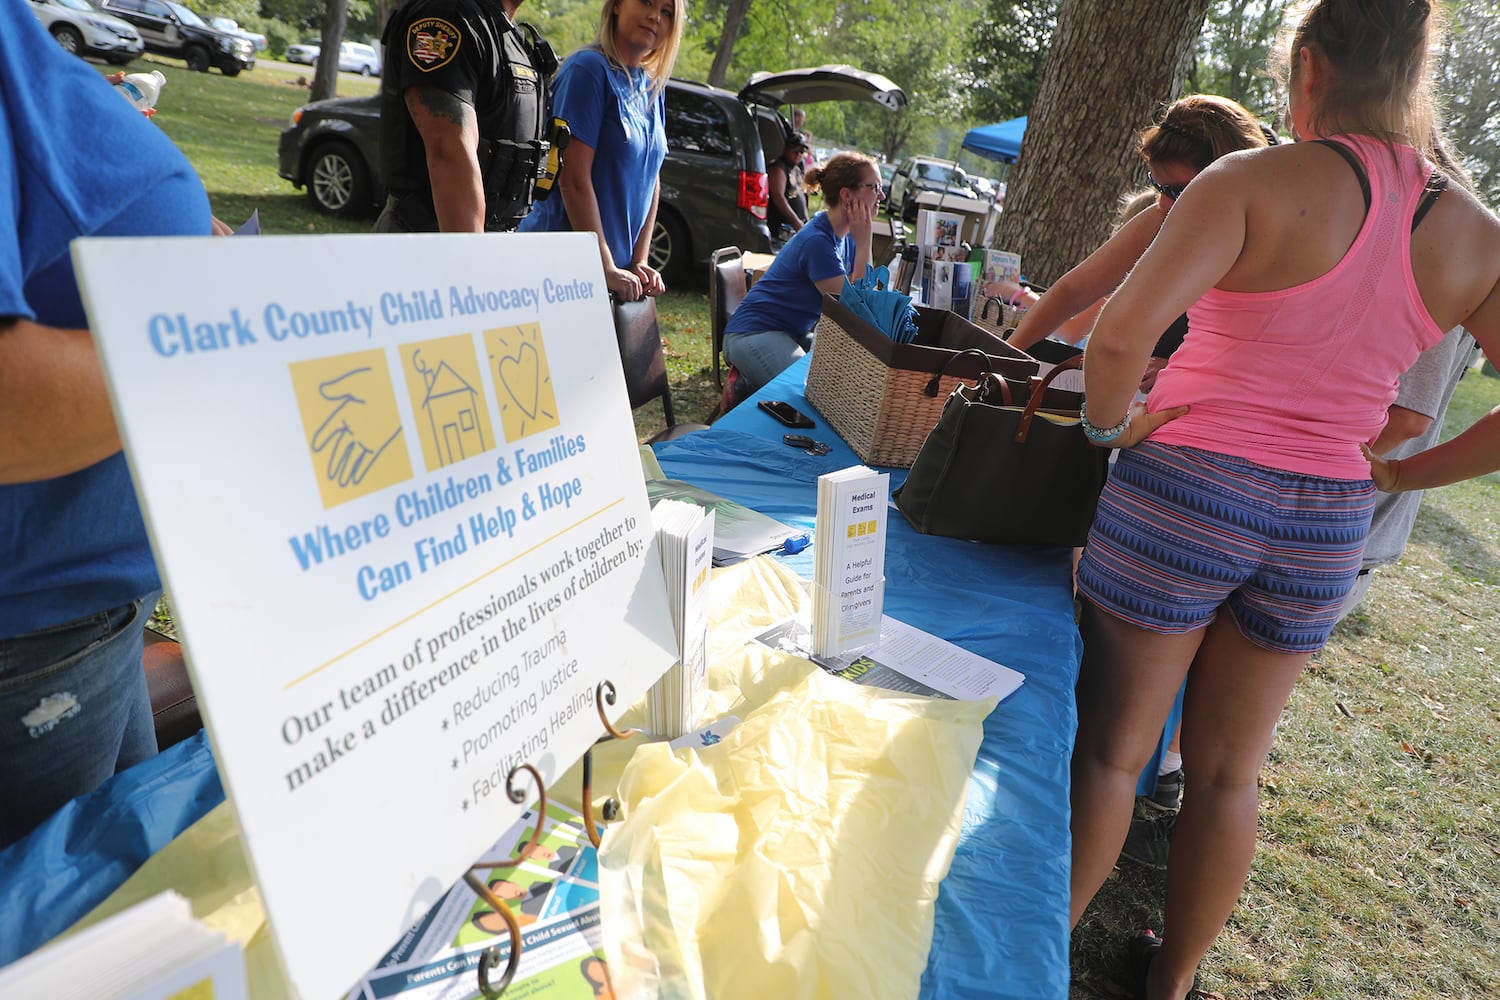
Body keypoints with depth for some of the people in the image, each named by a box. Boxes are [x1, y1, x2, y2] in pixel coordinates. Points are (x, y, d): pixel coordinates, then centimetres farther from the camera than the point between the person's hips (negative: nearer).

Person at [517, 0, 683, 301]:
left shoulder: (653, 86, 10)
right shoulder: (589, 67, -12)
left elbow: (652, 179, 11)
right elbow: (574, 179, -18)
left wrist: (639, 262, 2)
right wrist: (607, 270, -20)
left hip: (619, 265, 7)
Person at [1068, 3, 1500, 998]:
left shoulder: (1258, 181, -11)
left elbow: (1125, 330, -25)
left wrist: (1110, 424, -8)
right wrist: (1396, 473, 10)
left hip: (1184, 496, -5)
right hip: (1325, 528, 5)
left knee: (1112, 747, 10)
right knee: (1230, 770, 19)